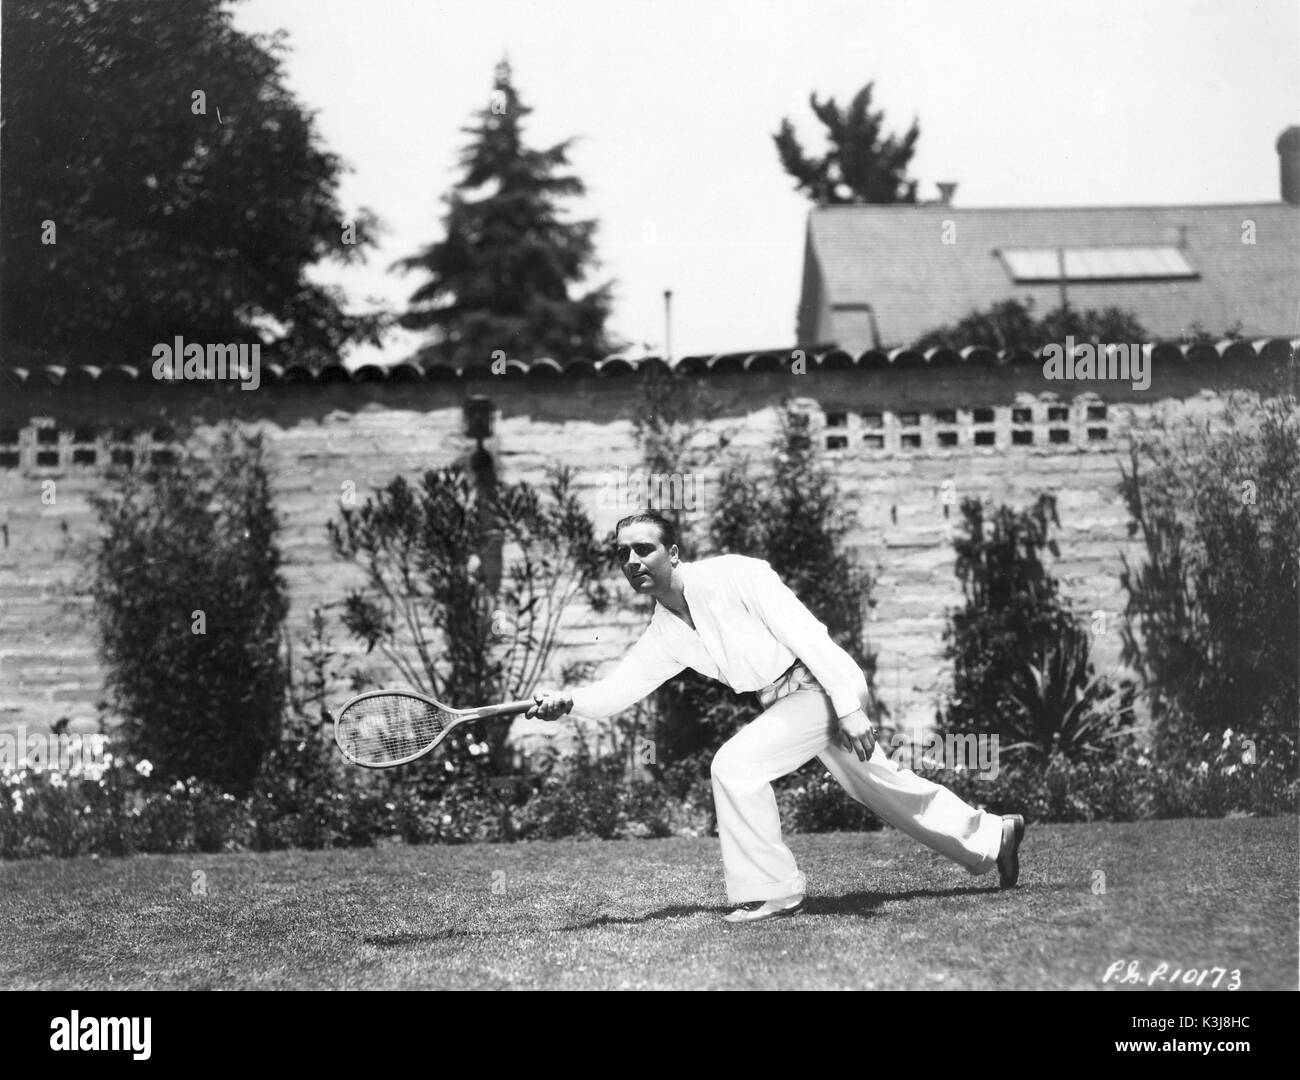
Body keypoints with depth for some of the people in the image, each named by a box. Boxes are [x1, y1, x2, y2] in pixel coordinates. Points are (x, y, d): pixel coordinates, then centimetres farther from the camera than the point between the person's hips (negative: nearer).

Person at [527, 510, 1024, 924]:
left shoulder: (732, 575, -20)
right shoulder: (663, 634, 2)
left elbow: (807, 635, -22)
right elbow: (617, 687, -4)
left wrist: (850, 710, -26)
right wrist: (567, 701, -25)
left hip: (825, 685, -9)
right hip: (786, 700, 9)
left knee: (736, 763, -20)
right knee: (881, 783, 21)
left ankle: (770, 889, -8)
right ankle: (992, 836, 39)